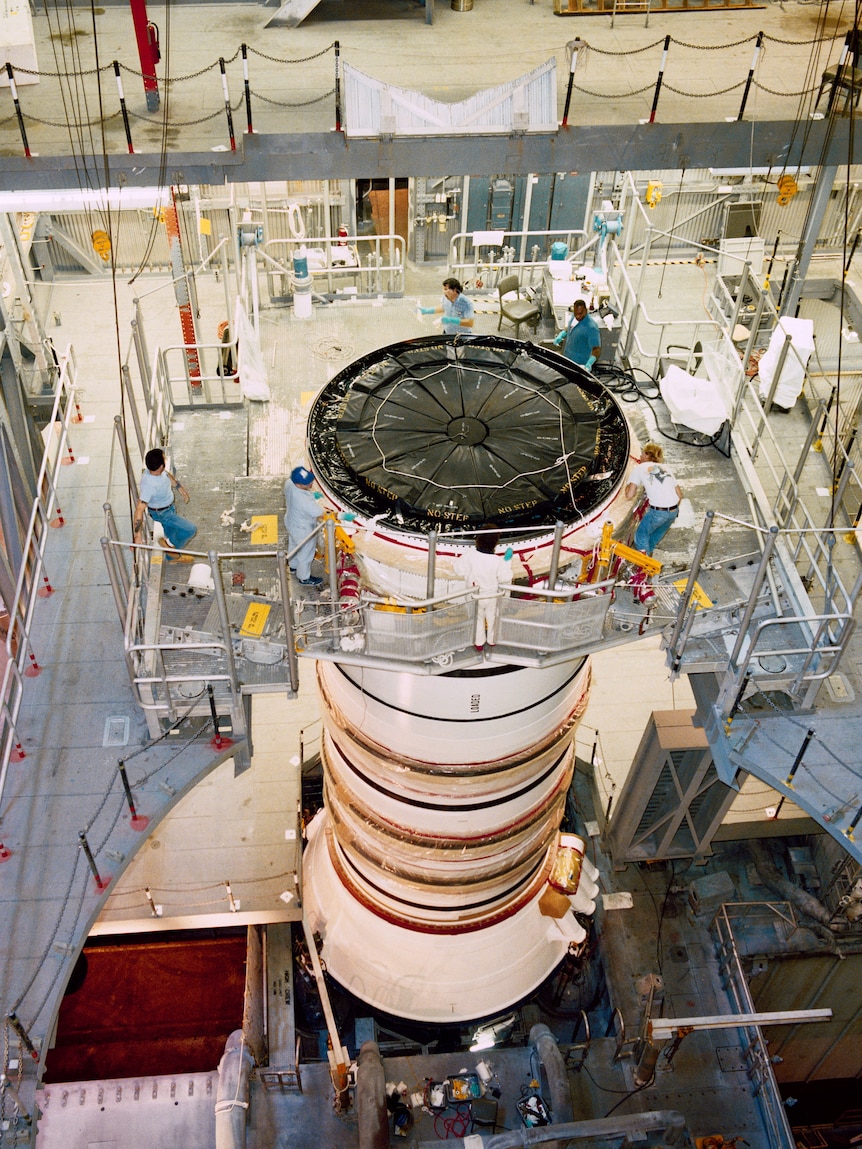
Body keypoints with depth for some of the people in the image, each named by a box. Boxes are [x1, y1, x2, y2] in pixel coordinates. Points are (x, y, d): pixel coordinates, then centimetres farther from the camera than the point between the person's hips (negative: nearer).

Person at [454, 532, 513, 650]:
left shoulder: (469, 555, -25)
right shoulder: (498, 561, -28)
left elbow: (460, 571, -15)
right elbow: (505, 578, -16)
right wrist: (507, 561, -13)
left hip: (475, 596, 1)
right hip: (492, 596, -1)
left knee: (478, 619, 24)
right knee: (492, 618, 25)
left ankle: (479, 643, 37)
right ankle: (492, 640, 45)